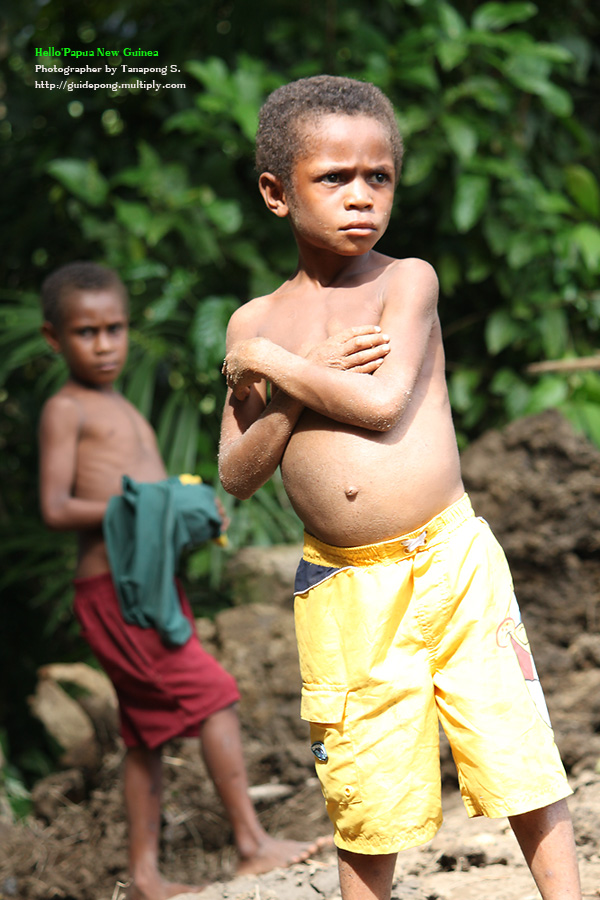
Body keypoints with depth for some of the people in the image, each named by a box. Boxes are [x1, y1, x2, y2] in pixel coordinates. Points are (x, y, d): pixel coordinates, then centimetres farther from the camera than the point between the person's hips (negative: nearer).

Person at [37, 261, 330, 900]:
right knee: (213, 696, -13)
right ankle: (252, 844, -8)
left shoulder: (126, 412, 21)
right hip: (112, 590, -9)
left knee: (148, 731, 11)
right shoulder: (65, 409, -5)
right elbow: (56, 507, -15)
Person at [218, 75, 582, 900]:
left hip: (449, 560, -2)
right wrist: (310, 381, -10)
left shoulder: (408, 280, -2)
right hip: (341, 586, 3)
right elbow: (236, 477, 2)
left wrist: (271, 363, -7)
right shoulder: (256, 322, 6)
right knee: (365, 794, 10)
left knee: (520, 755, -1)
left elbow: (383, 402, -19)